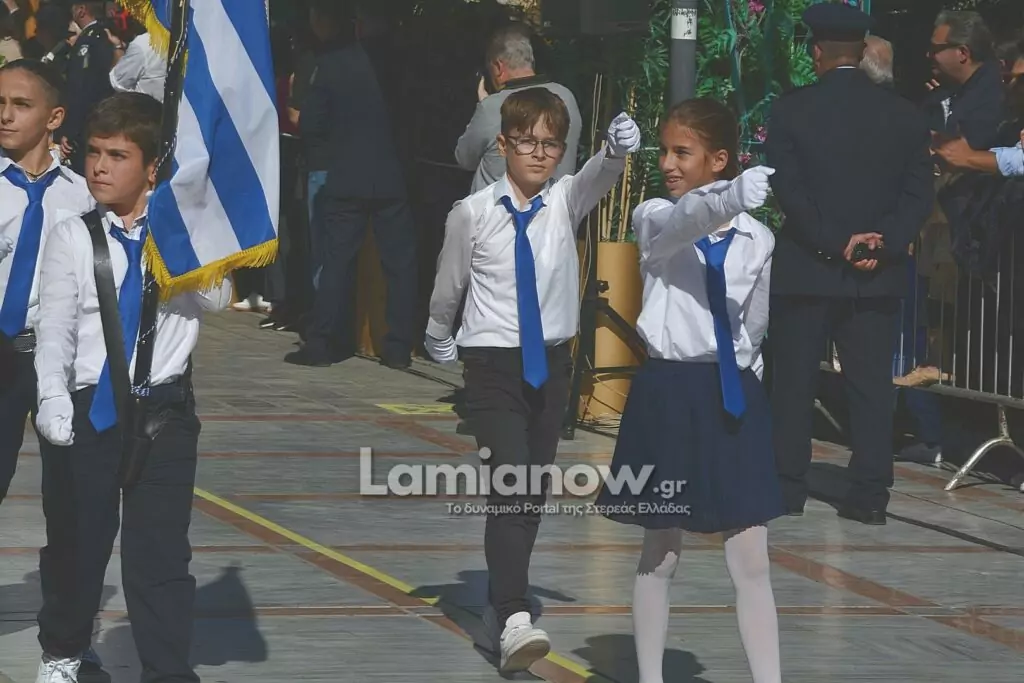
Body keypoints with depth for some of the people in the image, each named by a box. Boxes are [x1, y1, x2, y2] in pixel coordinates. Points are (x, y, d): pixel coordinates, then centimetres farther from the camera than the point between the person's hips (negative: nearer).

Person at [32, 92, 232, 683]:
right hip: (86, 409, 1)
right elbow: (55, 328, -3)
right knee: (75, 543, 14)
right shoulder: (73, 239, 2)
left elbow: (217, 297, -14)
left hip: (163, 409, -1)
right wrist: (53, 397, -18)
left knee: (161, 551, -5)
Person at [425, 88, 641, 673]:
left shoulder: (565, 201, -3)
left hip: (551, 361, 4)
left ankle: (504, 602, 28)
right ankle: (514, 621, -26)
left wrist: (619, 149, -47)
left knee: (535, 491, 12)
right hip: (493, 362, -4)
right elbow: (449, 285, 8)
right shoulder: (473, 213, -8)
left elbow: (598, 178, -26)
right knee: (509, 484, -17)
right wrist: (439, 340, 22)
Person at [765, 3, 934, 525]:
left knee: (794, 383, 6)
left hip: (805, 267, -2)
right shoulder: (903, 115, 3)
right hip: (878, 275, 2)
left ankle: (787, 487, 8)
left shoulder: (791, 111, -5)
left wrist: (836, 244, -11)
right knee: (872, 384, 4)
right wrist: (882, 246, -8)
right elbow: (919, 193, -2)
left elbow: (788, 190, -11)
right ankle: (870, 495, 1)